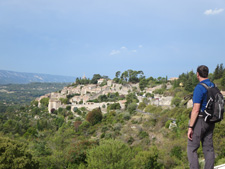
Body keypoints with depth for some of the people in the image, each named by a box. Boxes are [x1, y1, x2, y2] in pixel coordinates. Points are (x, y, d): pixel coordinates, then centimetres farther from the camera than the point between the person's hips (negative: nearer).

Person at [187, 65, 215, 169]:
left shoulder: (199, 88, -18)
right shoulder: (213, 87, 9)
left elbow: (196, 110, -22)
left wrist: (190, 127, -18)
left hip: (199, 121, -8)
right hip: (210, 121, 8)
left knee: (192, 148, 0)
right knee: (208, 148, 11)